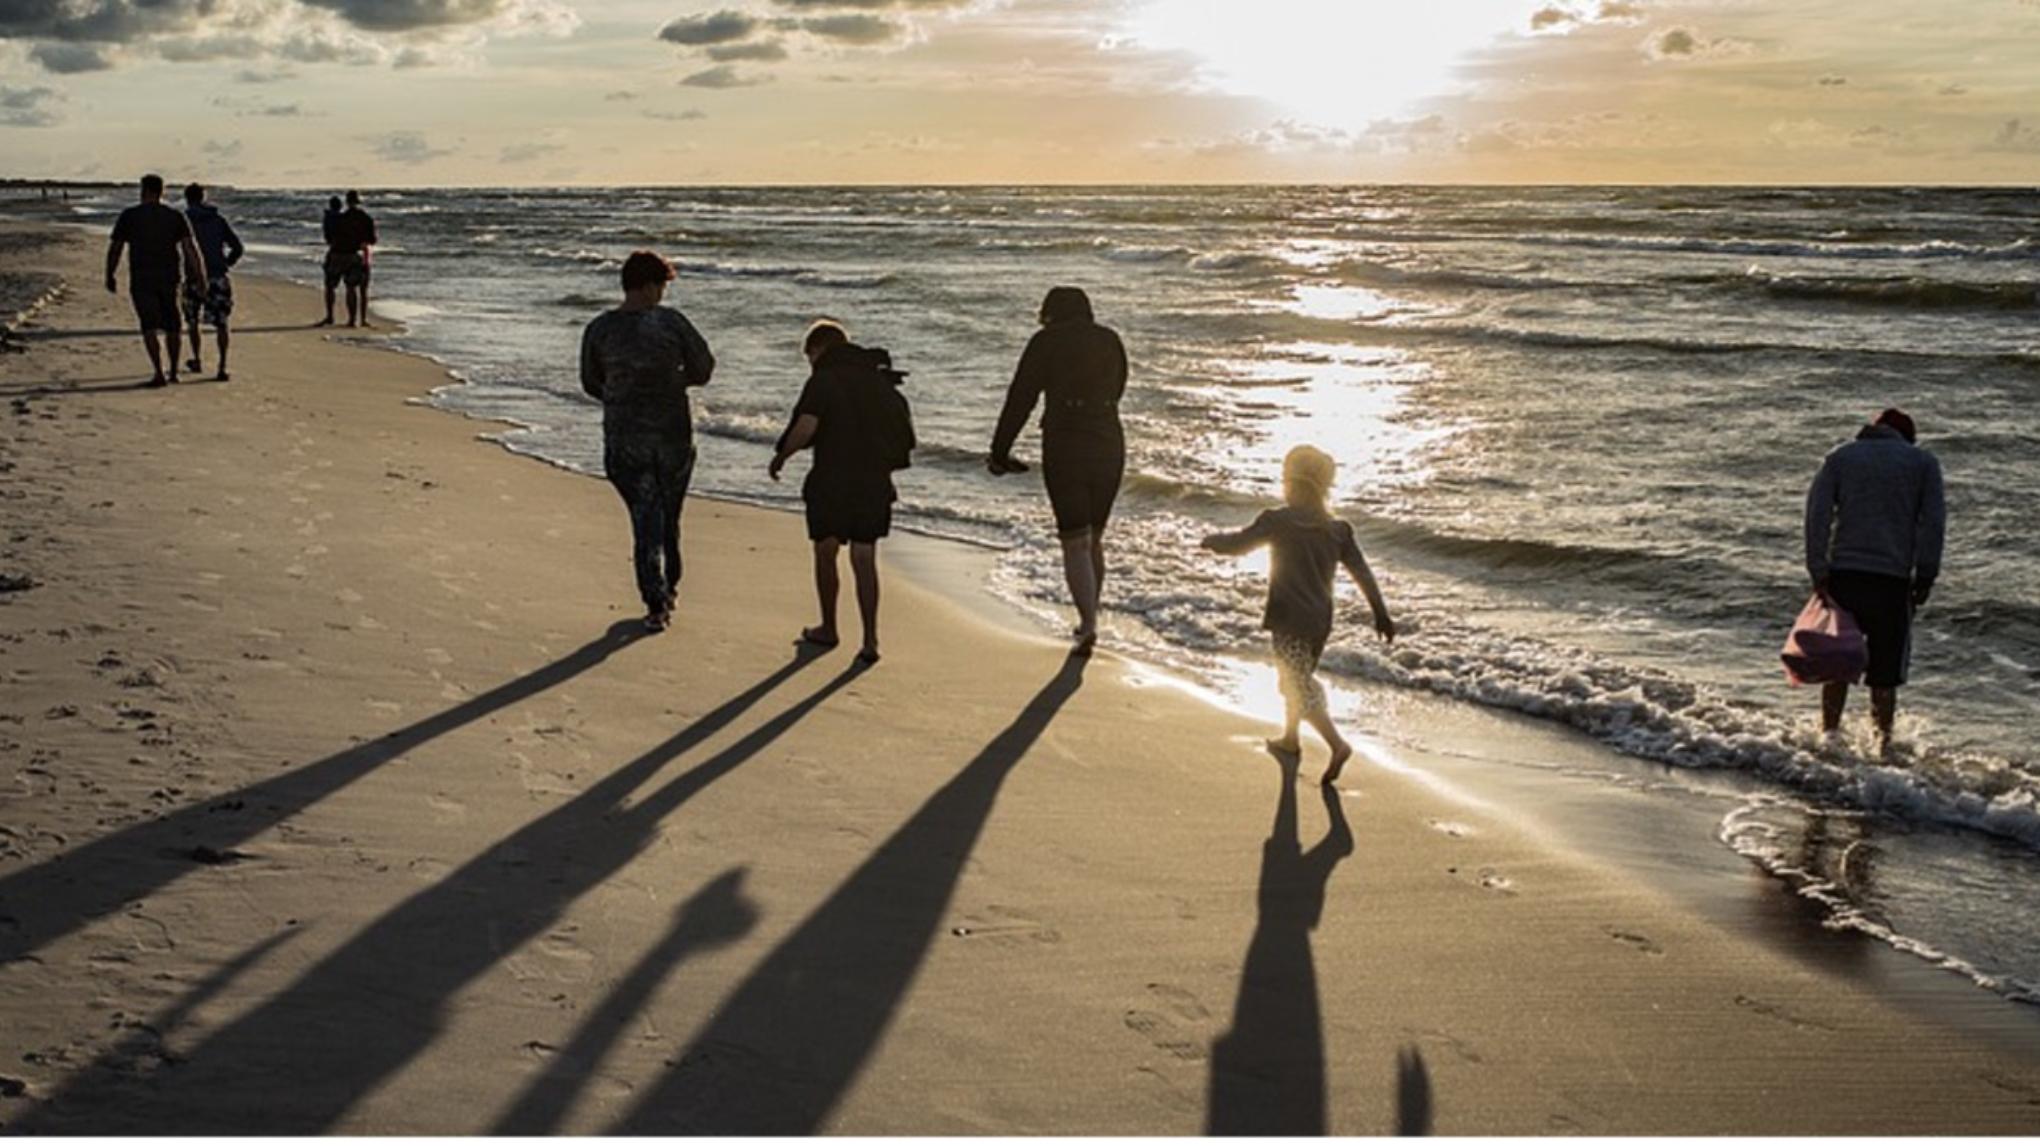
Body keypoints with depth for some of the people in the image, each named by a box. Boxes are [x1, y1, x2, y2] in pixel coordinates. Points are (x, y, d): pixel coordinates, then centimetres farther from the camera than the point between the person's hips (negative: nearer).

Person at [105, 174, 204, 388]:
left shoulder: (129, 216, -1)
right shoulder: (176, 216, 3)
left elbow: (114, 249, 1)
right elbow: (189, 247, -6)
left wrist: (109, 276, 12)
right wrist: (199, 275, -6)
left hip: (141, 280, -2)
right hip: (169, 278, 3)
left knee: (150, 326, -5)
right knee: (171, 325, 15)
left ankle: (159, 373, -17)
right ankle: (173, 372, 21)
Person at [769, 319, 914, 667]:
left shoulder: (823, 381, -10)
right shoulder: (879, 378, 9)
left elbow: (805, 427, -22)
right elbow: (905, 426, 13)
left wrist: (780, 457, -6)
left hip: (831, 484, -5)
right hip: (875, 484, 5)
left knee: (825, 555, 14)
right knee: (865, 561, 8)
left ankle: (828, 629, 27)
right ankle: (870, 640, 0)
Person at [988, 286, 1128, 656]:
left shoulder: (1046, 342, -2)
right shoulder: (1111, 341, 10)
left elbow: (1020, 400, -2)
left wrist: (999, 452, 6)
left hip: (1064, 450, -4)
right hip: (1110, 446, 4)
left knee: (1075, 543, -2)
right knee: (1095, 539, 18)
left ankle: (1088, 627, -13)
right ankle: (1089, 620, 26)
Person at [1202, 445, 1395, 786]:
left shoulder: (1277, 521, -11)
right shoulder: (1337, 529, 4)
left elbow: (1238, 545, -6)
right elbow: (1363, 573, 2)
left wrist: (1212, 540, 14)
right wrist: (1381, 614, 6)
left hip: (1289, 620, -7)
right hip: (1320, 620, 7)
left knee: (1301, 687, -7)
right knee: (1297, 679, 25)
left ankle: (1338, 744, -23)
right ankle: (1289, 739, 39)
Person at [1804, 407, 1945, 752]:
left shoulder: (1840, 456, 12)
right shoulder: (1924, 462, 9)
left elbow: (1817, 513, 1)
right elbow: (1933, 522, 0)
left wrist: (1818, 574, -2)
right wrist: (1925, 578, 3)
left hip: (1843, 574, 1)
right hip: (1893, 580, -1)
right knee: (1884, 672, 5)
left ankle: (1829, 735, 12)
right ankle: (1883, 742, 7)